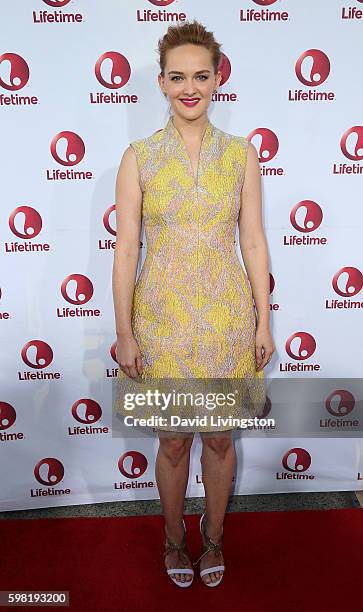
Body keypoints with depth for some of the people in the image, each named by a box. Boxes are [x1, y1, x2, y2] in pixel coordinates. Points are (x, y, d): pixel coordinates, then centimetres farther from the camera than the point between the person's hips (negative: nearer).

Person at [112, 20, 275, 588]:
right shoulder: (139, 157, -3)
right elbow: (126, 248, -4)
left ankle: (214, 536, 42)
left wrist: (264, 321, 1)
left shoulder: (242, 153, 1)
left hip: (227, 314, 1)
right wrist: (124, 332, -5)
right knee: (174, 438, 13)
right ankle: (174, 537, 41)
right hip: (163, 315, -1)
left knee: (219, 436, 15)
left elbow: (254, 241, 2)